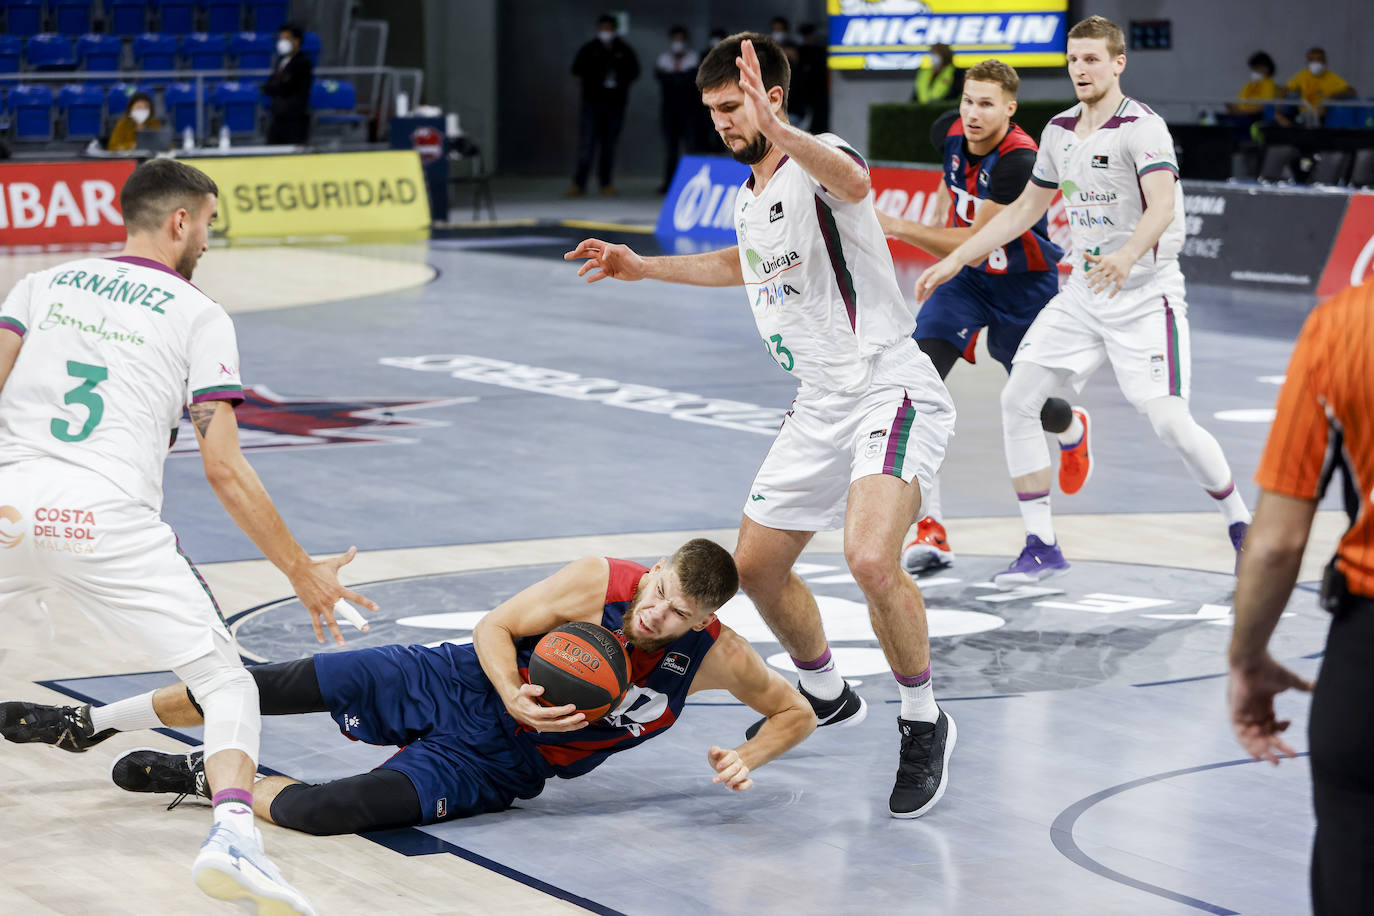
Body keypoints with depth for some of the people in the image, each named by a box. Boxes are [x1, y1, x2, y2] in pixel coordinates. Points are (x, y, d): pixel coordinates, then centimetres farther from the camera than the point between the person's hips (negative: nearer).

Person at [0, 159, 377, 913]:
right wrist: (304, 574, 9)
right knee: (226, 684, 6)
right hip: (111, 523, -3)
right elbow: (223, 469, 3)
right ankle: (232, 835, -20)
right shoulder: (199, 316, 10)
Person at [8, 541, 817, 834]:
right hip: (458, 683, 0)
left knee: (322, 811, -25)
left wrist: (748, 759, -18)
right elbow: (495, 628, -8)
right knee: (274, 685, -6)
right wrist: (515, 694, -27)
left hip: (490, 765, 0)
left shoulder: (715, 656, -14)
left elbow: (797, 710, 1)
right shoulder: (599, 581, -18)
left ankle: (198, 777, 4)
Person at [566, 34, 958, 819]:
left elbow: (853, 181, -43)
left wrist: (782, 133, -60)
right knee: (757, 566, 14)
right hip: (821, 407, 10)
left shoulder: (818, 164, -16)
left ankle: (925, 724, -8)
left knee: (871, 559, -29)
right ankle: (826, 696, 39)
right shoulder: (750, 196, 13)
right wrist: (643, 266, 33)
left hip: (890, 393, -10)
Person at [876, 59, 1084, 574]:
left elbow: (975, 243, -35)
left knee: (1032, 407, 12)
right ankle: (930, 530, -17)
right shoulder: (947, 132, -11)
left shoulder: (1019, 160, -31)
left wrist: (899, 228, -42)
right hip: (967, 278, 4)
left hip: (1025, 286, -4)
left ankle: (1073, 429, 56)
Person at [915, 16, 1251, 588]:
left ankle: (1241, 526, 10)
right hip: (1083, 292, 7)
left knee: (1169, 422, -15)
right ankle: (1041, 546, 4)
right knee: (1017, 399, -4)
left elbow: (1162, 202, -31)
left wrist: (1128, 256, -50)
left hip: (1144, 295, -7)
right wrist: (954, 261, 16)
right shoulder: (1059, 131, 7)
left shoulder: (1142, 127, -15)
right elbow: (1025, 209, 19)